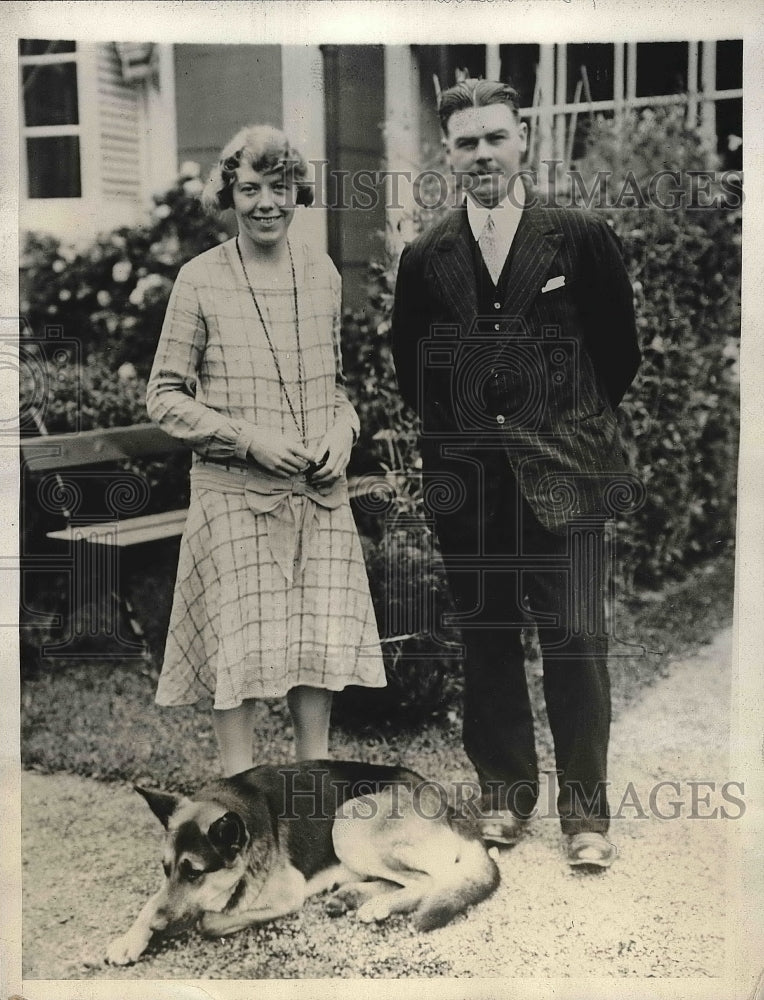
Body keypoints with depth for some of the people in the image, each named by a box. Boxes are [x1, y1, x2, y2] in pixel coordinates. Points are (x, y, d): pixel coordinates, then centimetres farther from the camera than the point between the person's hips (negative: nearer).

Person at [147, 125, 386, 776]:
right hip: (234, 493, -3)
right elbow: (165, 397, -2)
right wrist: (249, 438, -14)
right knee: (240, 645, 1)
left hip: (320, 491, 4)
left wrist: (343, 427, -2)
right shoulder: (200, 280, -4)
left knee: (324, 639, 5)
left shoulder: (323, 273, 8)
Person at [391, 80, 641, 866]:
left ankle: (585, 810, 8)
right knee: (485, 639, 9)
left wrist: (573, 420, 8)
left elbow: (620, 346, 7)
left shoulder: (581, 237, 0)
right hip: (466, 477, 3)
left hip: (562, 471, -2)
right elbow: (409, 365, 16)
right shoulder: (425, 257, 7)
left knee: (575, 637, -3)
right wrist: (455, 425, 10)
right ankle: (504, 790, 23)